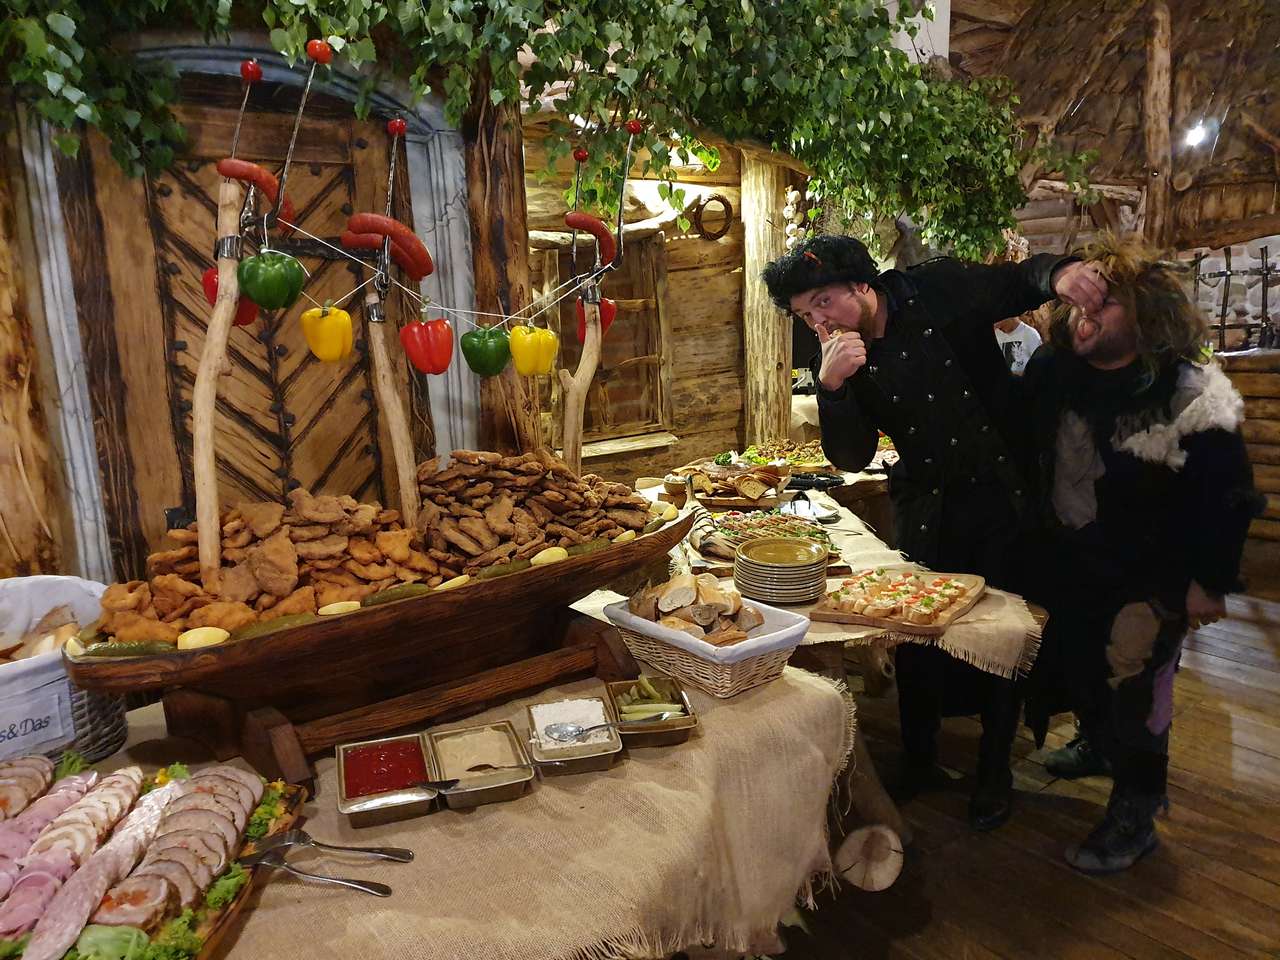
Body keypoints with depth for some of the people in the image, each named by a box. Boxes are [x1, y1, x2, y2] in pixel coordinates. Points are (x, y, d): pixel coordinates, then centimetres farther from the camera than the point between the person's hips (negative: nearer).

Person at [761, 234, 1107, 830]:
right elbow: (852, 457, -11)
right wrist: (830, 386, -26)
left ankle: (995, 770, 31)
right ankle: (920, 763, 32)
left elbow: (1021, 280, 1)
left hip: (1002, 496, -2)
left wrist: (1059, 272, -22)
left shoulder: (937, 290, -11)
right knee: (917, 637, 8)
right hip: (926, 510, 2)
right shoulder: (838, 359, -4)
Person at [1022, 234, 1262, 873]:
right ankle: (1097, 744, 49)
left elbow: (1228, 500, -14)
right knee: (1067, 666, 19)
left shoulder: (1192, 396, -20)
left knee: (1128, 688, 0)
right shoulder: (1052, 370, -6)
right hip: (1070, 562, 6)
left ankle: (1133, 818, 20)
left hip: (1150, 578, -5)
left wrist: (1209, 582, -12)